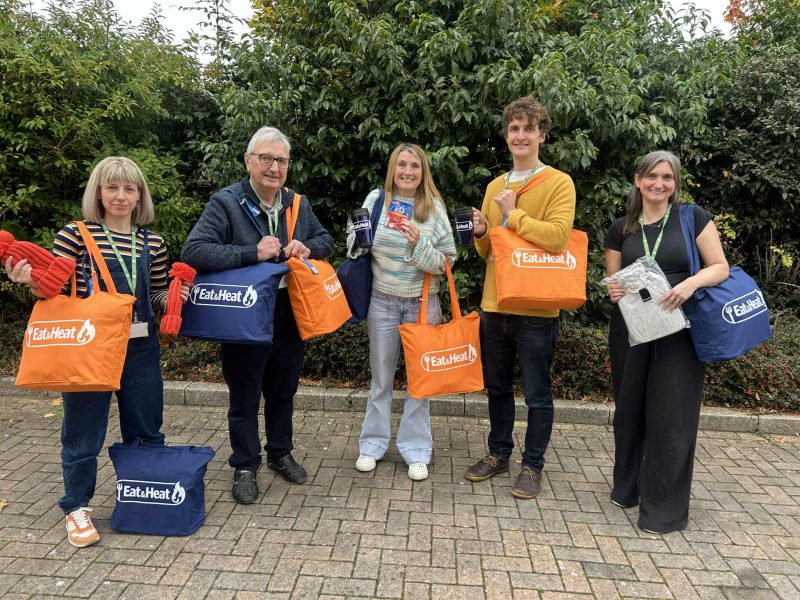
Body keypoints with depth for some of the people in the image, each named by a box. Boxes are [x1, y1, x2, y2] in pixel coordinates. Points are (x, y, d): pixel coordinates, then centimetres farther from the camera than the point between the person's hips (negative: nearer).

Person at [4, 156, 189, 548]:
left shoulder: (153, 243, 6)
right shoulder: (76, 235, -4)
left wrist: (174, 295, -6)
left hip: (140, 347, 4)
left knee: (146, 430, 15)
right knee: (83, 431, 8)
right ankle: (77, 507, 29)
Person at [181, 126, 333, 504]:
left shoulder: (298, 204, 4)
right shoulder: (226, 203, -12)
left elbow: (326, 239, 17)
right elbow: (193, 251, -23)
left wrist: (308, 248, -7)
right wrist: (252, 252, -30)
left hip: (289, 322, 5)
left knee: (283, 393, 20)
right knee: (244, 400, 10)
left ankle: (280, 454, 41)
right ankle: (244, 467, 29)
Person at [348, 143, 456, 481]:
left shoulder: (434, 207, -4)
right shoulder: (376, 199, -2)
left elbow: (446, 262, -7)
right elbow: (355, 247, 5)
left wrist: (418, 244, -23)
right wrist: (358, 235, -17)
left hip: (422, 303, 0)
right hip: (382, 301, 1)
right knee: (380, 377, 12)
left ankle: (416, 449, 22)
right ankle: (373, 444, 27)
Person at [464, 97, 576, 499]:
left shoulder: (558, 183, -5)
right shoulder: (495, 186, 12)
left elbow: (557, 236, -21)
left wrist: (513, 214, -13)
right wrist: (481, 233, -5)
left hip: (536, 308, -5)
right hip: (494, 304, 6)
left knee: (537, 393, 6)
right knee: (497, 387, 17)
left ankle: (533, 465, 23)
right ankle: (499, 453, 34)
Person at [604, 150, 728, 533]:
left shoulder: (692, 218, 0)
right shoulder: (620, 229, 7)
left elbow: (720, 267, -3)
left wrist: (691, 283, -22)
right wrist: (612, 290, -12)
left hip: (678, 332, -3)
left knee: (670, 417, -1)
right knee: (629, 411, 13)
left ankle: (665, 508, 12)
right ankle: (627, 487, 33)